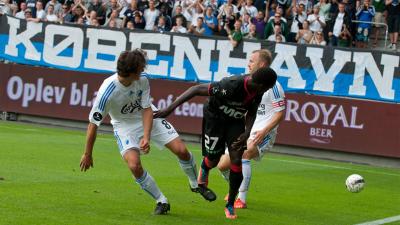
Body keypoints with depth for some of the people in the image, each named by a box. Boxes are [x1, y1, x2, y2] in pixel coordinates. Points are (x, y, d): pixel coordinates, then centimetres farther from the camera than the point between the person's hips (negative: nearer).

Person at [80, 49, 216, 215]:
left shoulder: (142, 80, -22)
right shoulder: (107, 91, -32)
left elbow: (147, 109, -13)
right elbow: (93, 124, -23)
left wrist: (146, 137, -29)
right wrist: (87, 155, -16)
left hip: (148, 118, 3)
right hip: (124, 126, -3)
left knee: (181, 150, -8)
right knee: (134, 165, -25)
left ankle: (195, 184, 22)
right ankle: (162, 202, -4)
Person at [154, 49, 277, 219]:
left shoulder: (258, 92, -19)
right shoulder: (231, 86, -39)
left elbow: (251, 112, 3)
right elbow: (196, 89, -32)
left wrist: (247, 132, -14)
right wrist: (170, 109, -32)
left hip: (236, 121, 4)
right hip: (215, 118, -4)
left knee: (236, 159, -9)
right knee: (213, 161, 2)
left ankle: (230, 205, 5)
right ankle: (204, 169, 44)